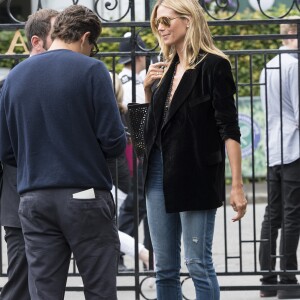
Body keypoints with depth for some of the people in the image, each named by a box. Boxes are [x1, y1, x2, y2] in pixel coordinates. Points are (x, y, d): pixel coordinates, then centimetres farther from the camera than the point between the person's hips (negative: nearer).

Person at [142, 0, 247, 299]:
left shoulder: (213, 66, -9)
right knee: (164, 268, 9)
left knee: (198, 263, -4)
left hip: (196, 174, -7)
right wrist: (148, 89, 4)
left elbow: (229, 129, -13)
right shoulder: (166, 69, 12)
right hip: (159, 173, 7)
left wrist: (236, 185, -19)